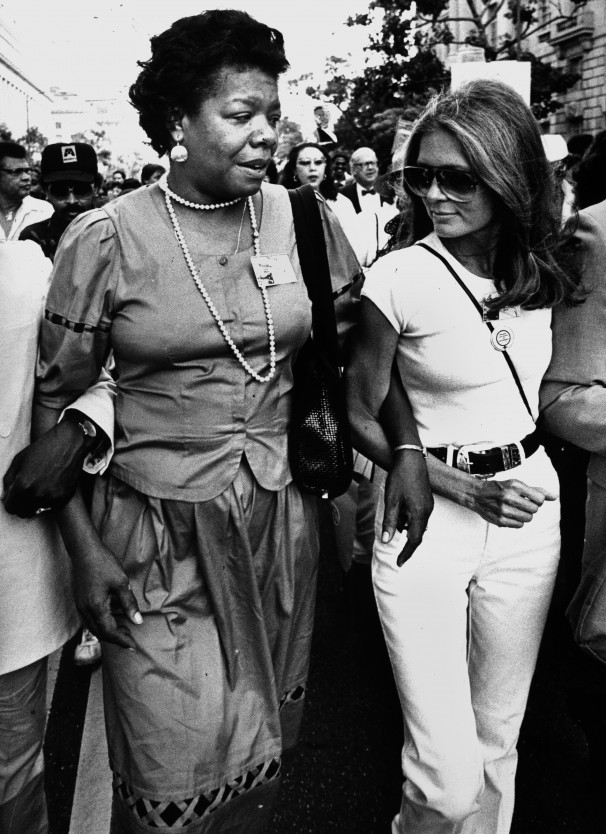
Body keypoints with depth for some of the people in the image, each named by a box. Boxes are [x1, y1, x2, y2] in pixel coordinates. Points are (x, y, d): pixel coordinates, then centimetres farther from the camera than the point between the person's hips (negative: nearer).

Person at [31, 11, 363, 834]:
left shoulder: (305, 219, 0)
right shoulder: (105, 237, -9)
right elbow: (55, 400, -3)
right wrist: (84, 549, -6)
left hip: (281, 519, 3)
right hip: (159, 532, -3)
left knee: (264, 747, 20)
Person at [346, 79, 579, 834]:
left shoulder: (536, 270, 3)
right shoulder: (399, 276, -12)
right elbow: (362, 417, -6)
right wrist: (466, 489, -15)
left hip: (528, 514, 5)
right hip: (430, 516, -4)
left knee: (498, 741, 19)